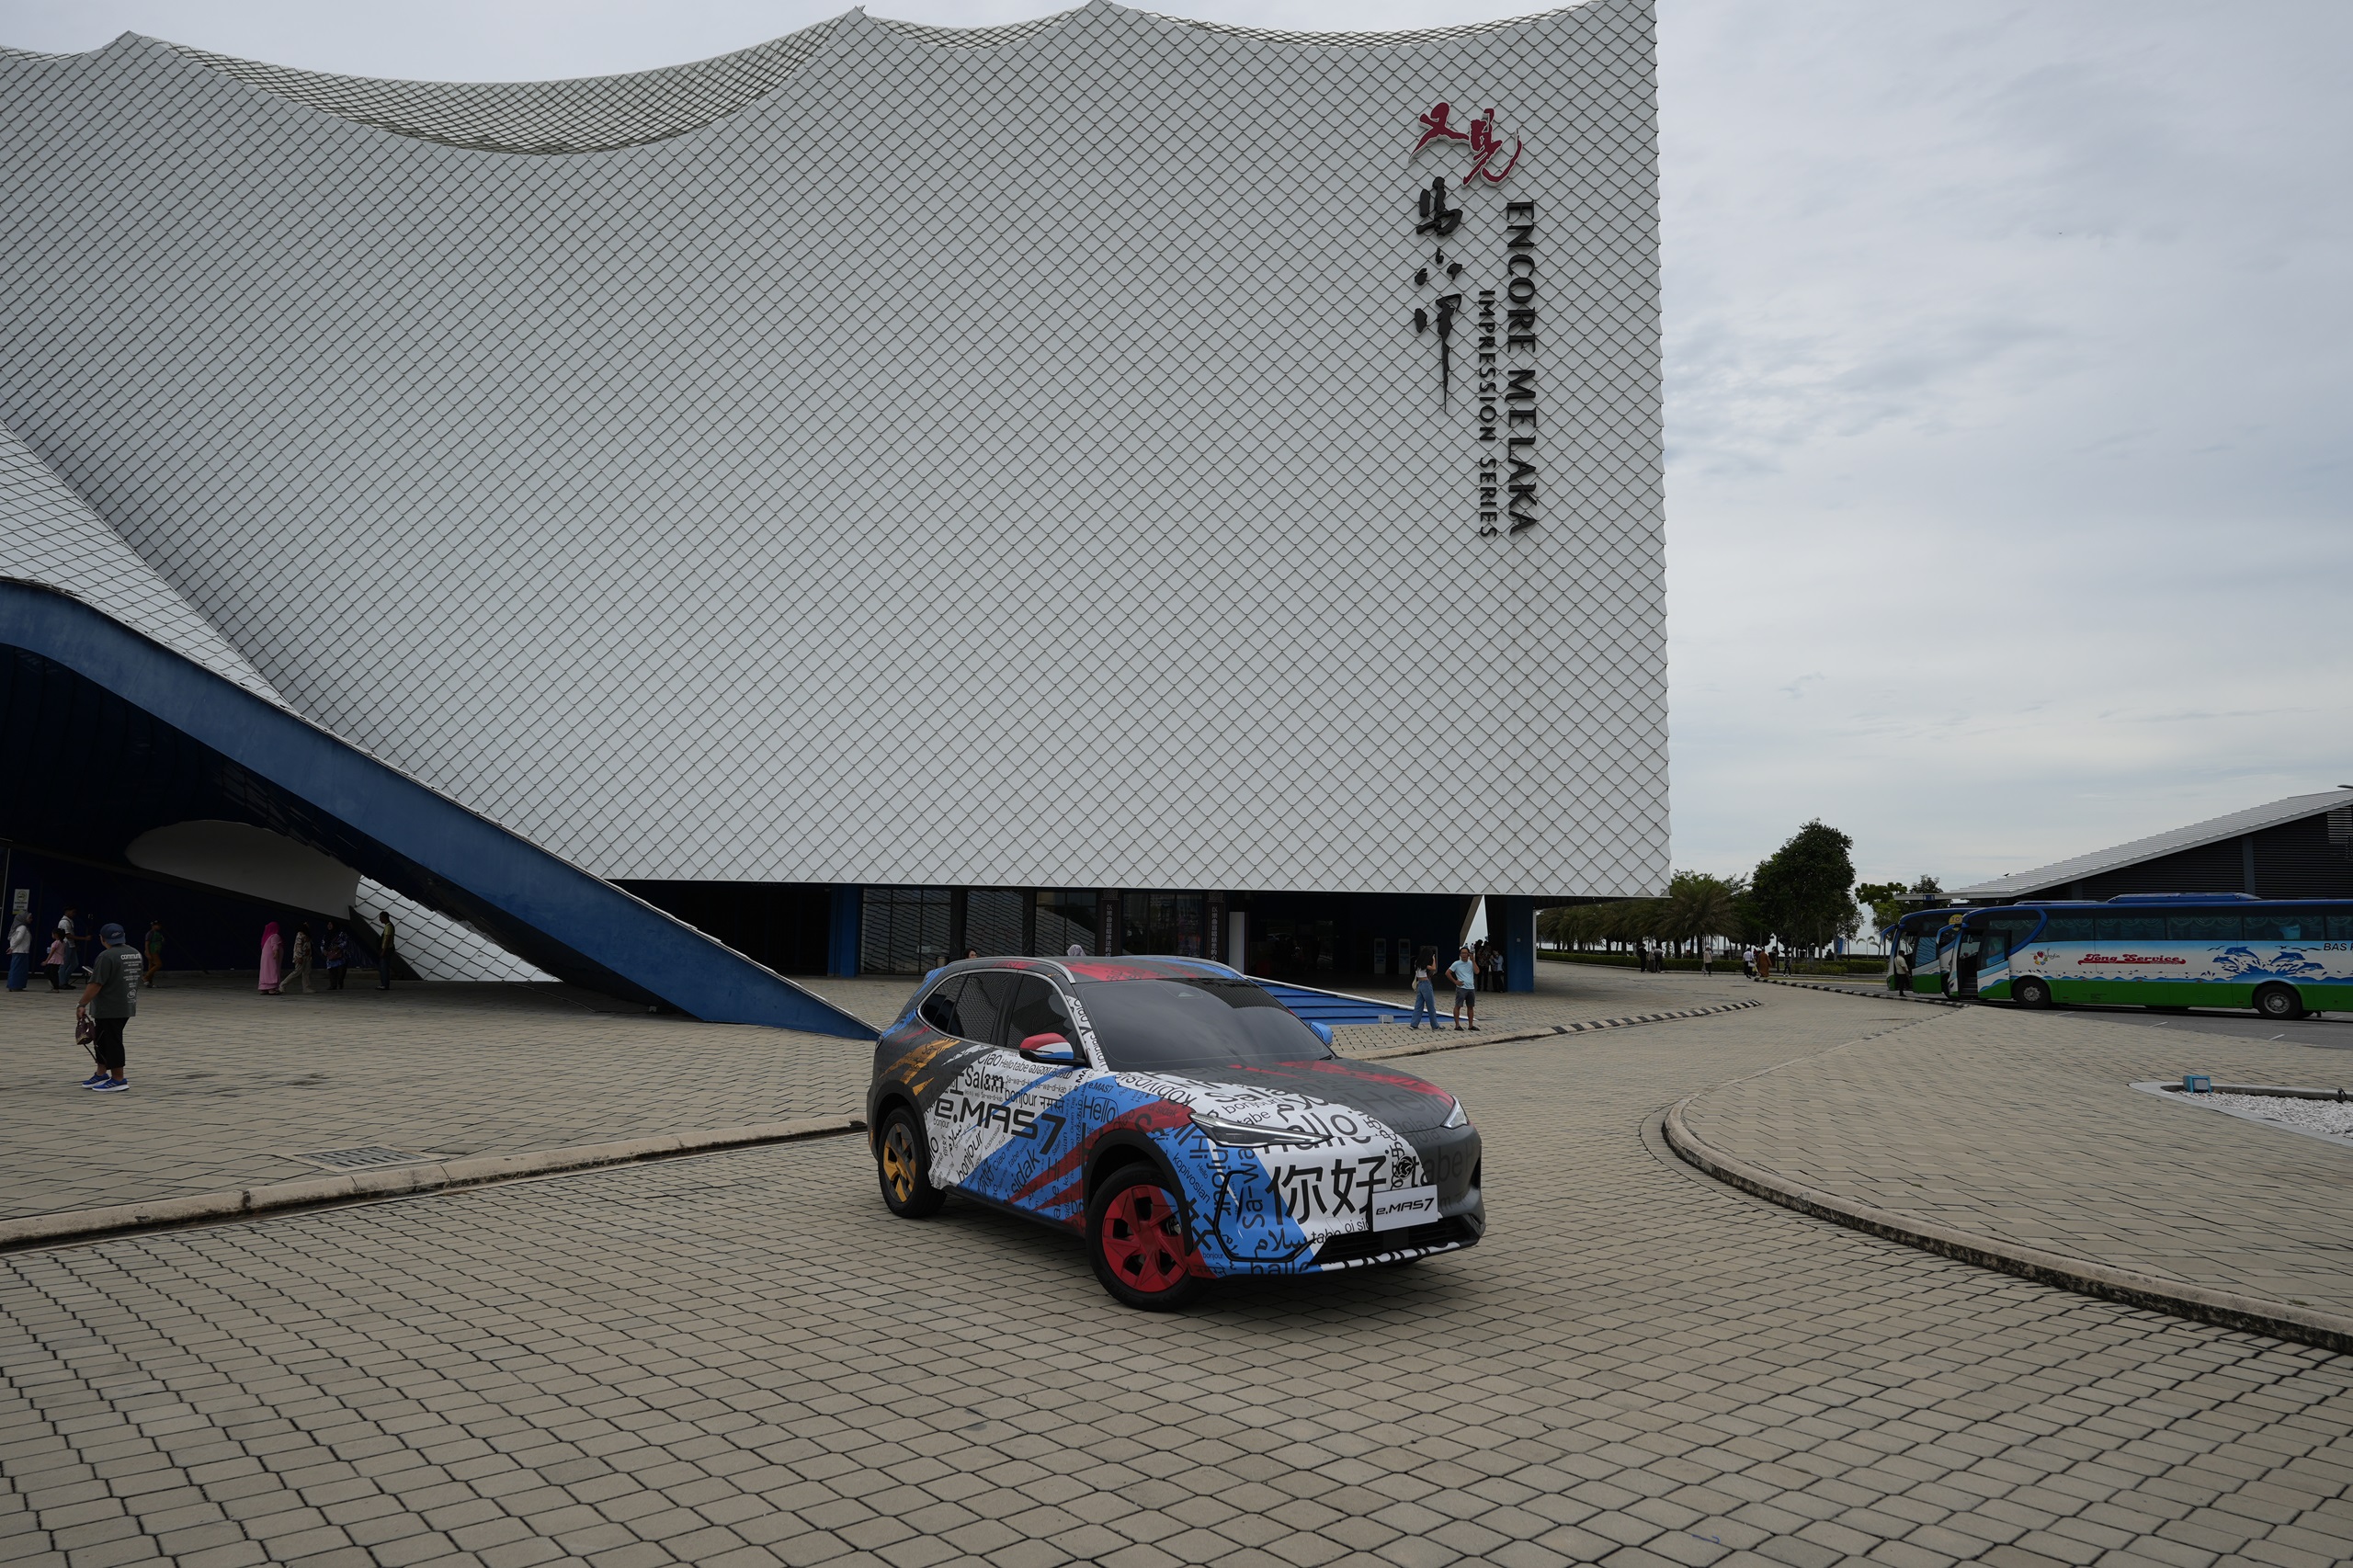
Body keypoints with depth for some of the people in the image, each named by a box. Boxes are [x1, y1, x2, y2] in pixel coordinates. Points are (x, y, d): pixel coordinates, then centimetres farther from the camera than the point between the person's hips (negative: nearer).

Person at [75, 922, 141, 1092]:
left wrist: (82, 1004, -13)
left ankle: (118, 1080, 3)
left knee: (112, 1042, -1)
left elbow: (95, 985, -20)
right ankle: (101, 1074, 27)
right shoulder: (135, 954, 9)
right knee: (102, 1040, 20)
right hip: (127, 1006, 9)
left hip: (109, 1009, -9)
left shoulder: (107, 956, -17)